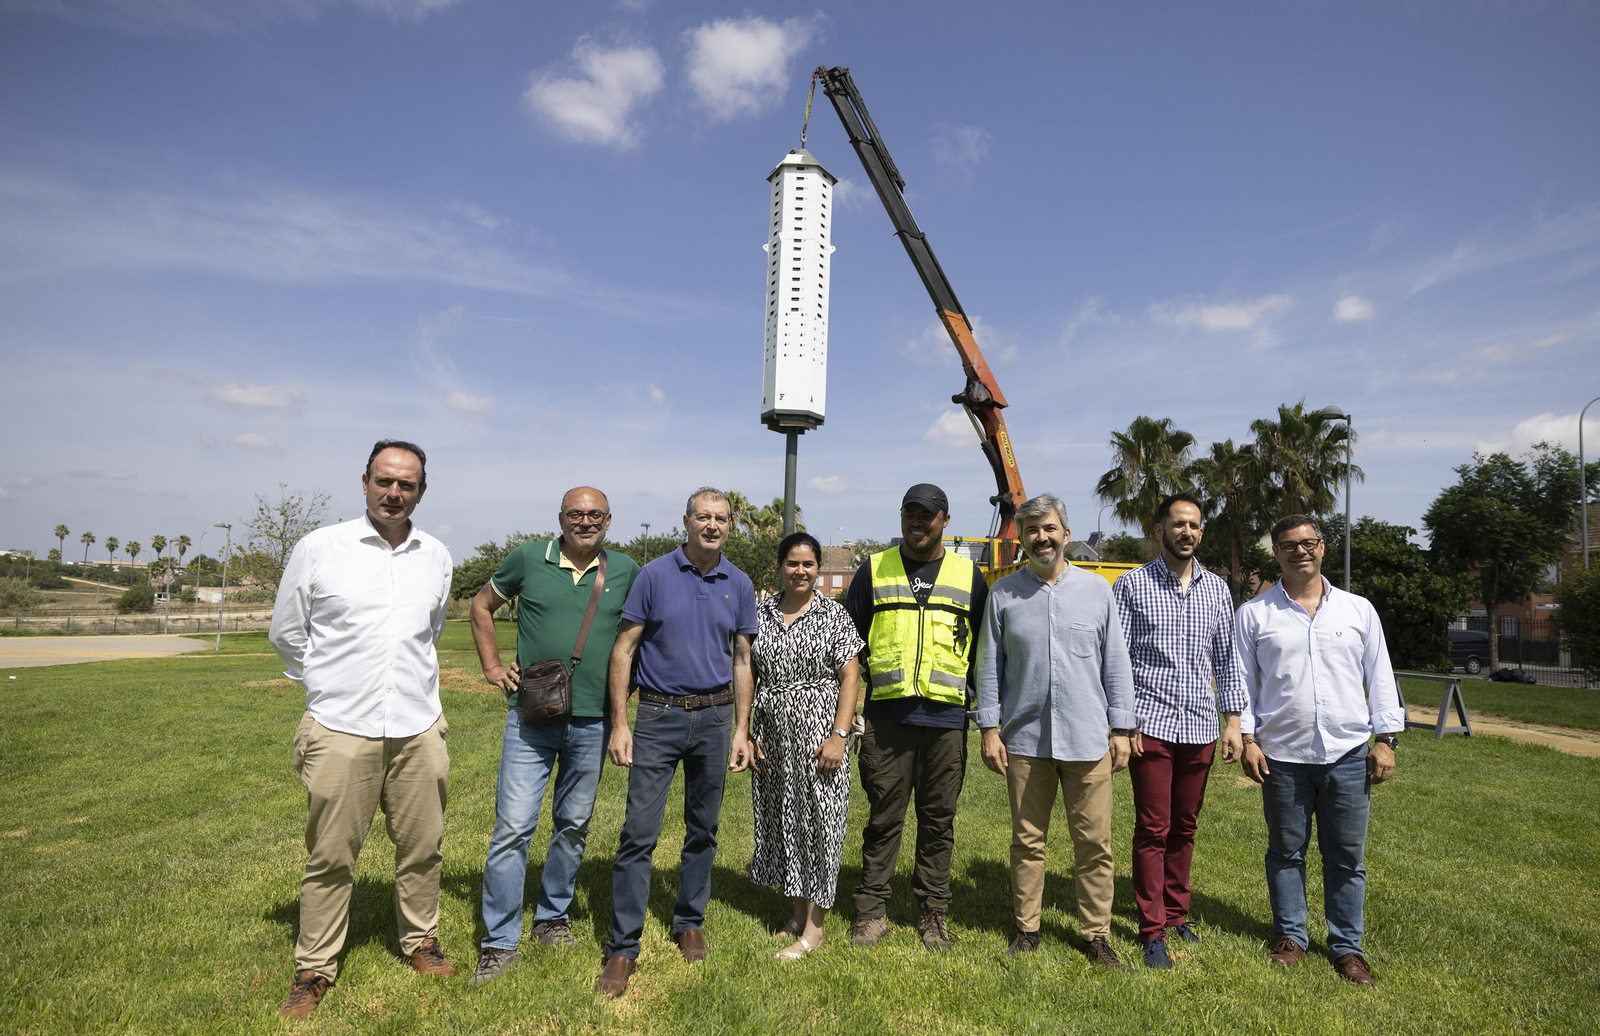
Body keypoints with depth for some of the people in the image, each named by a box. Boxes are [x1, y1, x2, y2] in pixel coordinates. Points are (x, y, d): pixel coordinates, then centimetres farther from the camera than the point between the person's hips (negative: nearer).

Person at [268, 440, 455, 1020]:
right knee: (330, 857, 7)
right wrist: (331, 687, 12)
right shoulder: (319, 548, -4)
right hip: (341, 731, -3)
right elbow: (286, 634, 7)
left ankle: (420, 941, 33)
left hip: (419, 730, 3)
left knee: (421, 848, 13)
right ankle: (314, 969, 26)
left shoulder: (436, 557, 6)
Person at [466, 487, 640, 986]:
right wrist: (492, 665, 5)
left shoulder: (626, 571, 1)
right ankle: (499, 941, 14)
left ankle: (552, 916, 35)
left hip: (593, 721, 2)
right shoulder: (528, 559, -1)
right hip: (531, 718, -1)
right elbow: (482, 604, 13)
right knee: (513, 826, -1)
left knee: (574, 825, 15)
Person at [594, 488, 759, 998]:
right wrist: (619, 724, -7)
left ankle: (689, 923, 33)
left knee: (703, 831, 14)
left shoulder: (739, 585, 3)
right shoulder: (654, 575, -4)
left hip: (714, 716, 3)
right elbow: (624, 649, -3)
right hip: (657, 715, -2)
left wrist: (741, 731, 3)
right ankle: (623, 948, 9)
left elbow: (742, 661, 7)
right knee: (639, 832, -3)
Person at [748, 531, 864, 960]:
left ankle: (813, 927, 12)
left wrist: (839, 735, -15)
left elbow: (850, 677, -7)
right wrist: (746, 731, 4)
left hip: (819, 731, -4)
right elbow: (749, 675, 9)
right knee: (780, 820, 12)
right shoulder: (761, 614, 6)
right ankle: (798, 912, 29)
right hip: (773, 734, 4)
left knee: (817, 821, 0)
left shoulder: (833, 614, -4)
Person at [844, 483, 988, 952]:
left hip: (946, 718, 1)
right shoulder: (874, 569, 7)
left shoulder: (968, 576, 9)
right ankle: (871, 911, 19)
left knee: (938, 821, 9)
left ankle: (933, 914, 24)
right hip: (885, 715, 0)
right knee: (883, 817, 6)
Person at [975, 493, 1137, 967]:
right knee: (1027, 840, 10)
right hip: (1025, 739, 0)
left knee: (1094, 843, 6)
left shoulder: (1096, 589, 5)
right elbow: (990, 665, 5)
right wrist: (989, 728, 0)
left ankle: (1095, 933, 23)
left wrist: (1121, 728, 3)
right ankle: (1027, 928, 25)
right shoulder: (1004, 593, 4)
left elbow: (1116, 662, 7)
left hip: (1087, 740, 0)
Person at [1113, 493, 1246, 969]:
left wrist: (1233, 720, 6)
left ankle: (1176, 913, 29)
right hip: (1151, 723, -4)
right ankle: (1152, 931, 11)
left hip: (1200, 727, 4)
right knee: (1153, 830, 0)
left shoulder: (1217, 589, 10)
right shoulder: (1132, 585, -3)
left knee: (1184, 827, 14)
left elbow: (1227, 659, 13)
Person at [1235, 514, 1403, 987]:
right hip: (1282, 755, -1)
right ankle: (1290, 935, 26)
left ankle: (1347, 946, 24)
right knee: (1286, 851, 10)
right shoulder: (1253, 614, 2)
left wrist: (1386, 739, 3)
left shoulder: (1358, 609, 7)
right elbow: (1242, 681, 3)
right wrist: (1247, 739, -3)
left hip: (1347, 753, 1)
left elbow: (1380, 677, 9)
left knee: (1347, 856, 9)